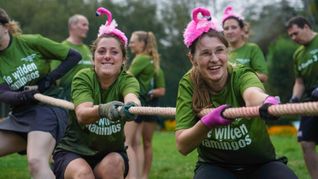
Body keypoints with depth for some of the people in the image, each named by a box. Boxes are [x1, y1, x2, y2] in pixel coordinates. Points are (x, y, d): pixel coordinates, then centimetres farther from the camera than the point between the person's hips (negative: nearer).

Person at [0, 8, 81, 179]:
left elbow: (74, 56, -2)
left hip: (48, 108, -7)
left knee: (36, 161, -31)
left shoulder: (32, 42, -6)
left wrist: (50, 78, -10)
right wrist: (23, 96, -29)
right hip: (19, 115, 7)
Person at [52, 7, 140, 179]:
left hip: (111, 154, 2)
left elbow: (131, 97, -34)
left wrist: (131, 107, -60)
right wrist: (103, 110, -54)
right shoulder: (83, 78, -12)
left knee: (113, 164, -30)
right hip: (72, 152, -2)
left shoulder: (127, 80, -9)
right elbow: (82, 115, -31)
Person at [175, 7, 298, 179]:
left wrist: (267, 103, -67)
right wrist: (206, 123, -36)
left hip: (260, 164, 0)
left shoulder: (242, 75, -17)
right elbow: (182, 146, -16)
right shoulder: (188, 84, -12)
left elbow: (252, 94, -43)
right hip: (214, 165, 1)